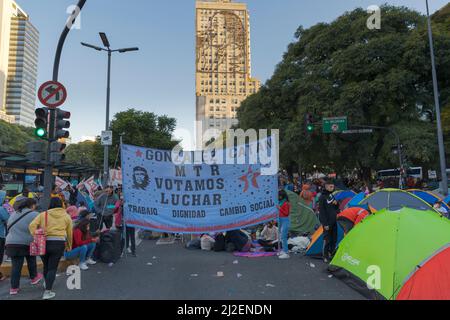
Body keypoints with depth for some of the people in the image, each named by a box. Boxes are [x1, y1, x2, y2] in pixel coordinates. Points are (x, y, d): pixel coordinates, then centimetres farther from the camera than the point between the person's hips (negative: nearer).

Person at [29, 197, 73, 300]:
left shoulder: (43, 214, 6)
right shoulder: (66, 216, 6)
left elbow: (32, 225, -7)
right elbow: (69, 233, 11)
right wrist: (69, 246, 23)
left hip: (44, 242, 2)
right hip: (59, 243, -2)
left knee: (46, 266, 21)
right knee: (52, 268, 3)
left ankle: (47, 285, 41)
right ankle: (47, 292, -4)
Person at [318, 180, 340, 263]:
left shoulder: (332, 196, 9)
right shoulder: (322, 197, -14)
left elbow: (336, 208, 18)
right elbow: (321, 211, -17)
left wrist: (336, 204, -5)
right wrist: (325, 224, -19)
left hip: (334, 222, 8)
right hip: (327, 222, -8)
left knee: (334, 239, 13)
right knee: (327, 240, -2)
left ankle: (331, 254, 28)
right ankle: (325, 257, 9)